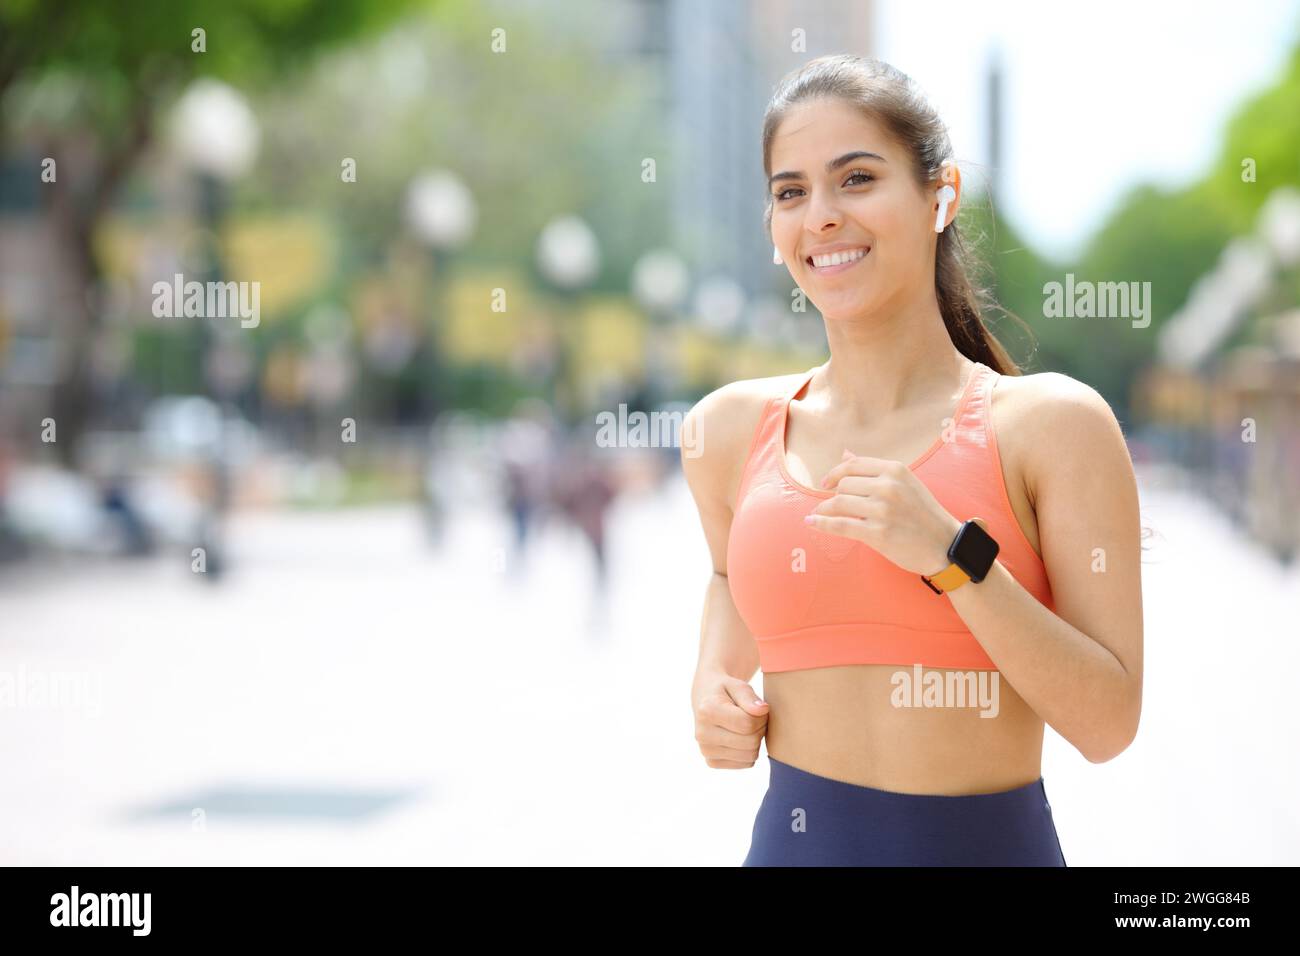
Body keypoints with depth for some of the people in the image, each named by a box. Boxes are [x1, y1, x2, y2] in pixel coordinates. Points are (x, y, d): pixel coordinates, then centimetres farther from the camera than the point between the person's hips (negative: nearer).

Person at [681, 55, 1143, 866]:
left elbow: (1108, 723, -12)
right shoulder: (731, 430, 1)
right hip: (793, 839, 3)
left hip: (991, 839, -3)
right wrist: (715, 677, 4)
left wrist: (952, 556, -20)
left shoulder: (1051, 425, -9)